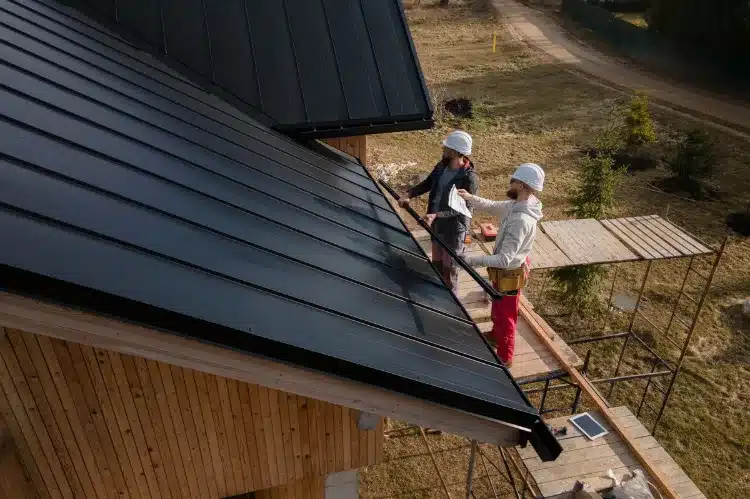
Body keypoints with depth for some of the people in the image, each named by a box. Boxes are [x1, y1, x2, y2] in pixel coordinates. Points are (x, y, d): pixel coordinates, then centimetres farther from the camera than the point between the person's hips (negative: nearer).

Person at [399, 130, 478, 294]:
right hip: (437, 224, 7)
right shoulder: (442, 166, -3)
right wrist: (409, 194, -5)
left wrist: (436, 215, -33)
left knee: (449, 268, 8)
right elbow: (427, 183, 11)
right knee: (436, 263, 23)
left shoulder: (469, 177, -25)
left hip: (454, 227, -7)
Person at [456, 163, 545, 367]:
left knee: (505, 315, 13)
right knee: (497, 308, 32)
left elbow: (504, 259, -38)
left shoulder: (521, 220, -37)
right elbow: (492, 206, 9)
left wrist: (471, 260, -39)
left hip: (509, 274, -9)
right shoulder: (516, 205, -8)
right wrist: (471, 197, -8)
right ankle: (496, 335, 58)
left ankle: (504, 357, 34)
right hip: (505, 271, 9)